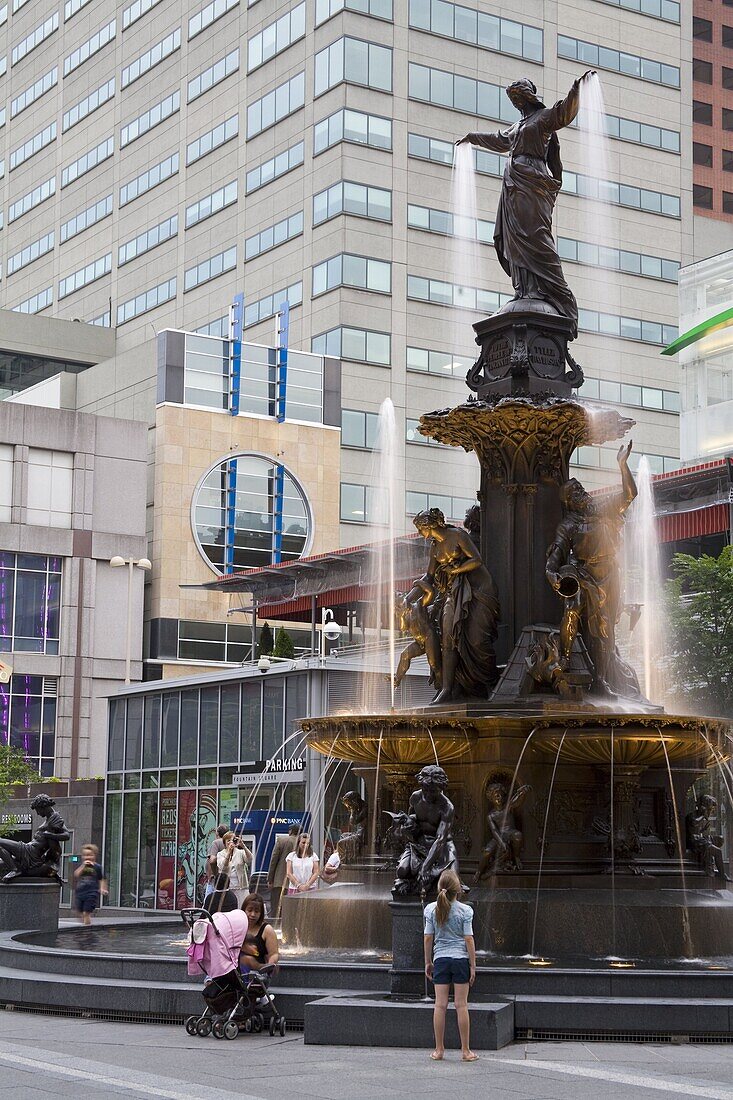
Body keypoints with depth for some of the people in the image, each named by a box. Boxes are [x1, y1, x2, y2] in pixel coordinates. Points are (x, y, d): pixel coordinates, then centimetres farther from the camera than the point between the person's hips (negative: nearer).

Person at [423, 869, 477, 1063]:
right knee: (461, 1005, 2)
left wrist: (428, 962, 13)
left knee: (440, 1005, 5)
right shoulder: (465, 911, -7)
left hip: (440, 959, 2)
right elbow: (469, 939, -7)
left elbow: (428, 937, 3)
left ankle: (439, 1050, 9)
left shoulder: (431, 909, -1)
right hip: (461, 959, -2)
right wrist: (473, 966, 0)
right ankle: (465, 1050, 7)